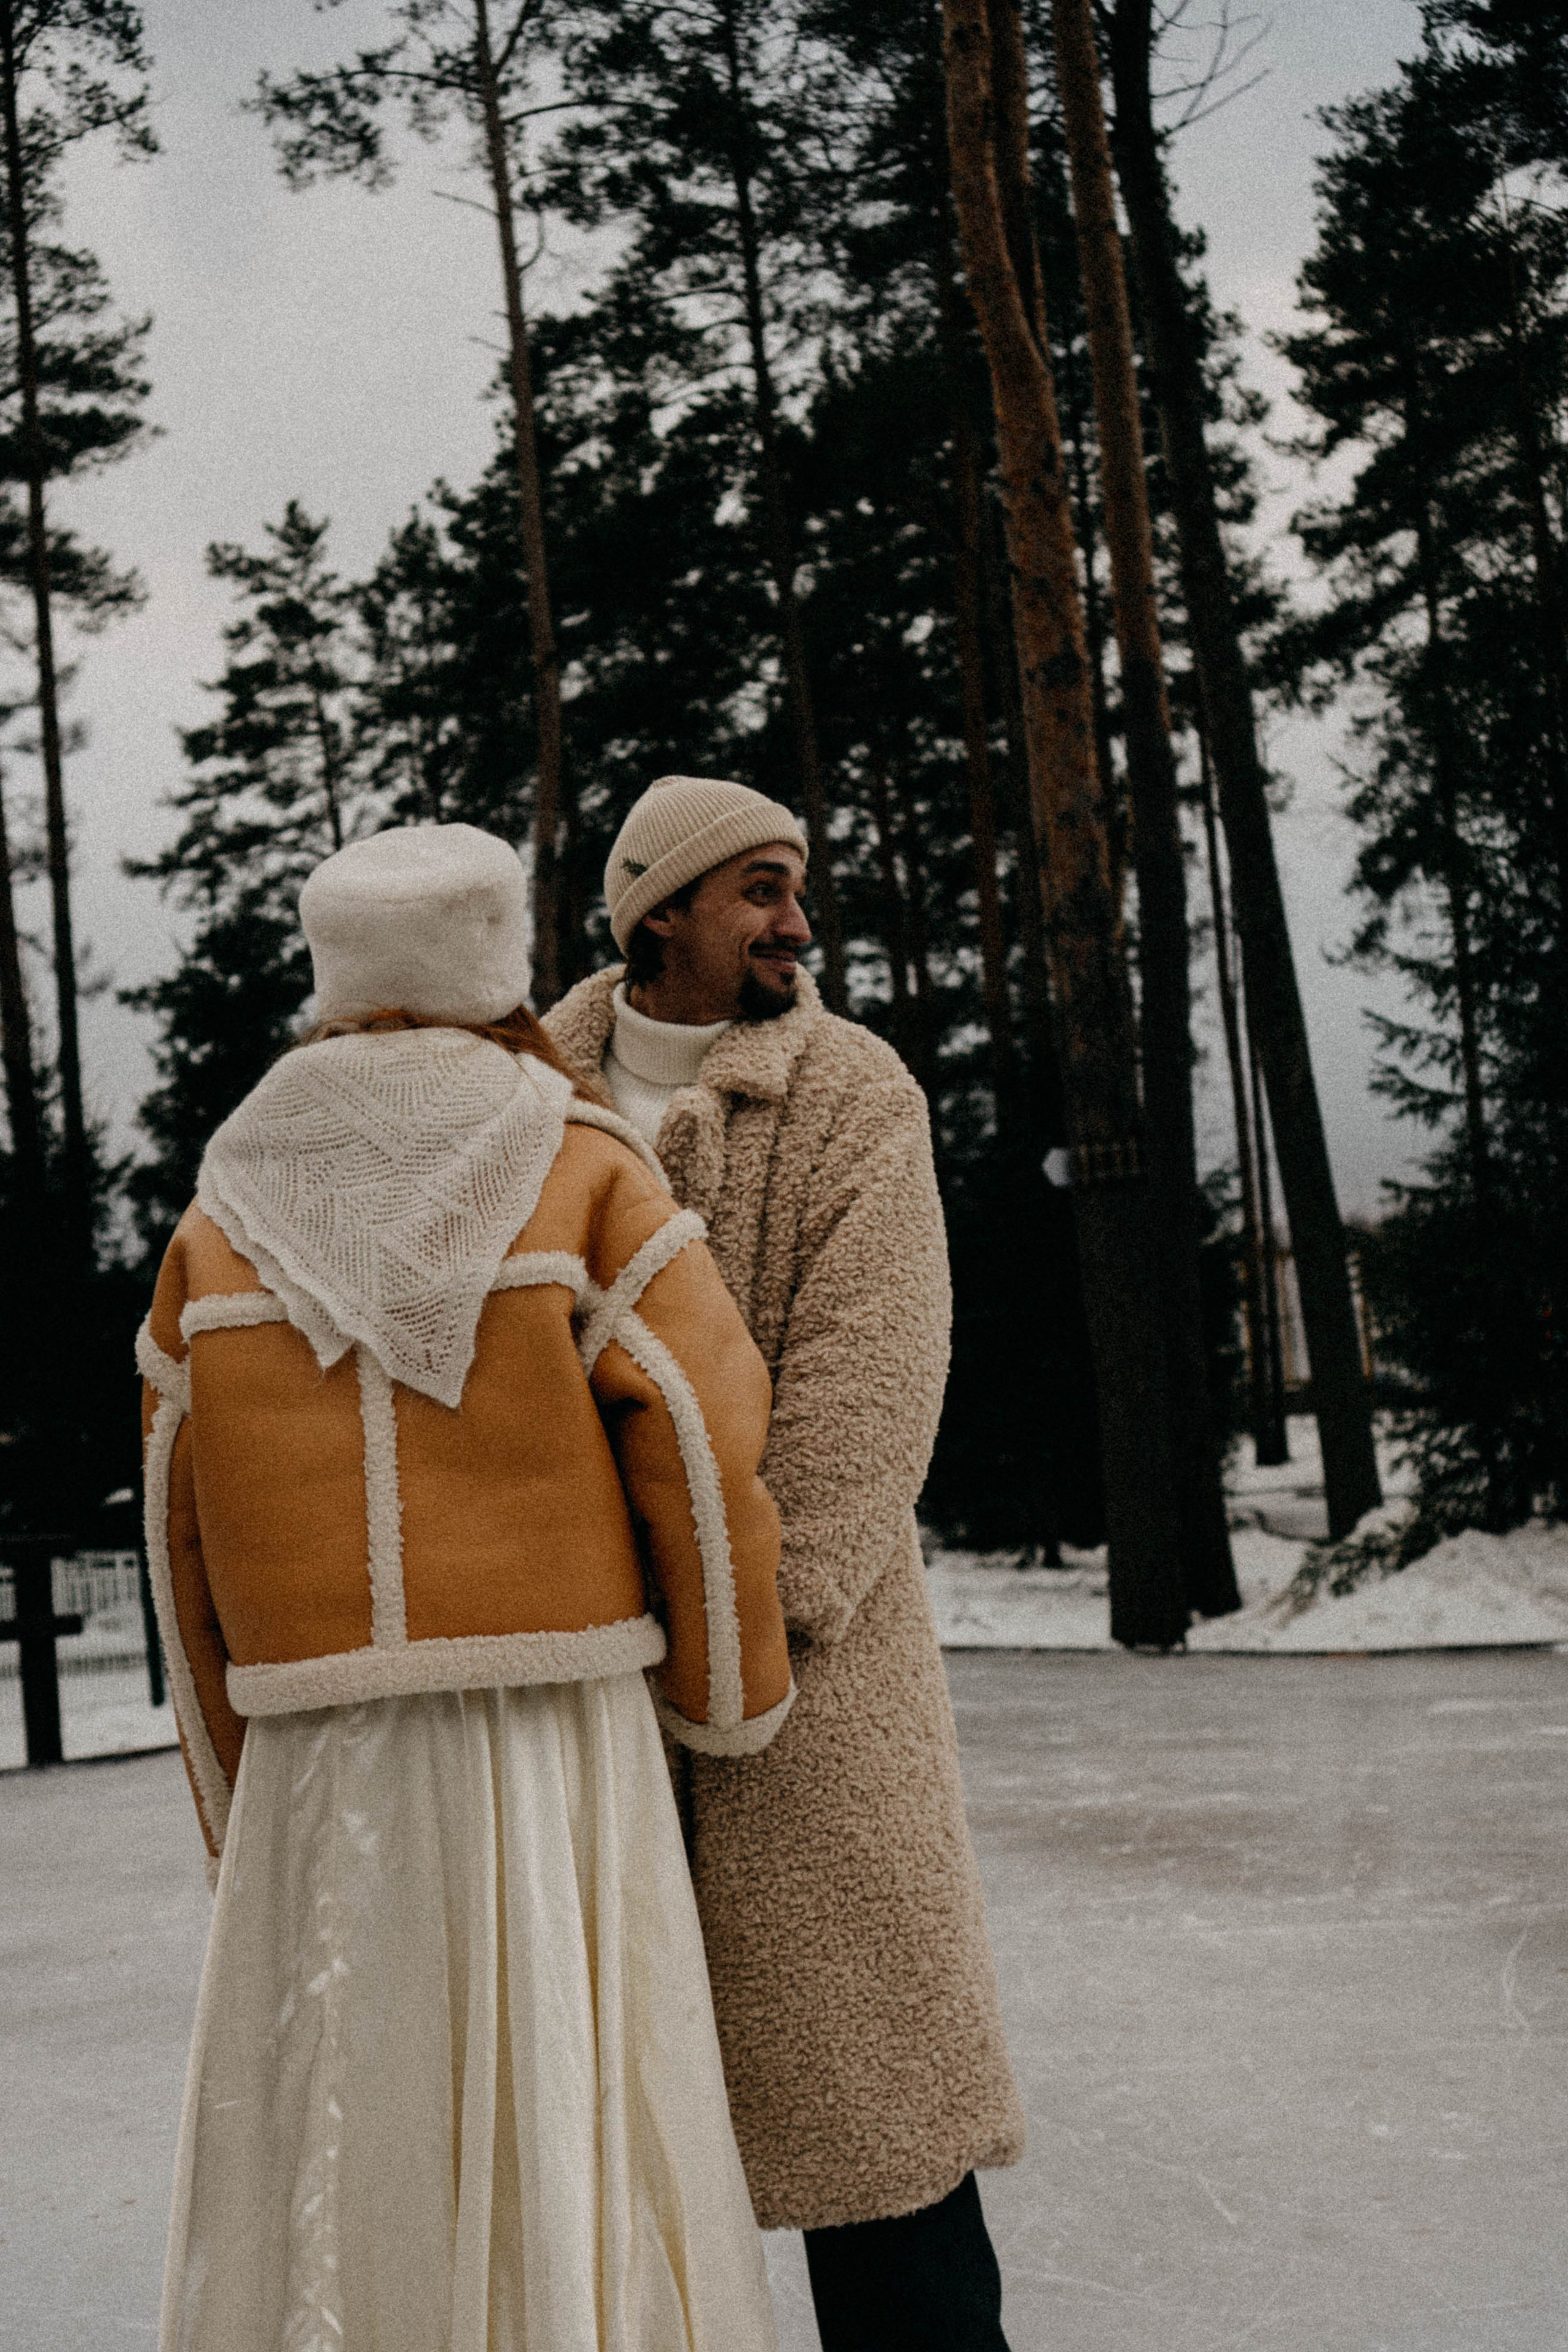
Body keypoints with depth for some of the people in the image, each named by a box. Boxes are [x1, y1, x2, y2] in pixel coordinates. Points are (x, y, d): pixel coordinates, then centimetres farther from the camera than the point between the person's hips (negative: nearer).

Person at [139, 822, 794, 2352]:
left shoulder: (225, 1219, 8)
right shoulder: (582, 1175, -2)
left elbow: (186, 1546, 8)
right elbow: (706, 1458, -7)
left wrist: (244, 1824, 15)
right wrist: (733, 1705, 9)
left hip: (318, 1776, 3)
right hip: (552, 1766, -3)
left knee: (325, 2194, 9)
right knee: (575, 2201, 3)